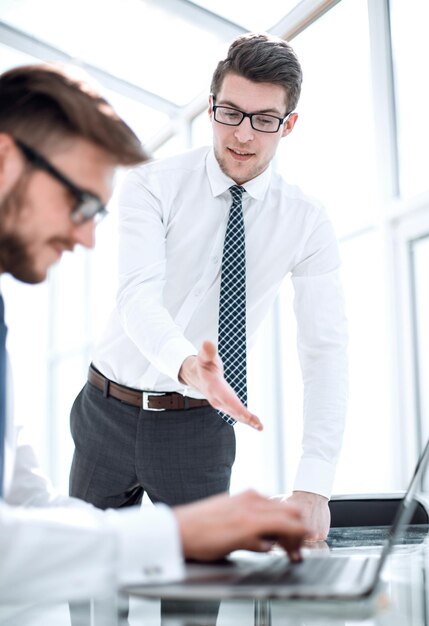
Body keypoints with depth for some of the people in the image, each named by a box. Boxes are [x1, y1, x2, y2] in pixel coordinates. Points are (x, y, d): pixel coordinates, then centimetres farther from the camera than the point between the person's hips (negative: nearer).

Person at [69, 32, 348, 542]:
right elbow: (138, 297, -25)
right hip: (111, 413, 0)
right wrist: (187, 365, -48)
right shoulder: (153, 186, -10)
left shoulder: (306, 223, -6)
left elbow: (325, 349, -12)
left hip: (200, 429, 0)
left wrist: (313, 486, -24)